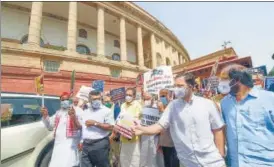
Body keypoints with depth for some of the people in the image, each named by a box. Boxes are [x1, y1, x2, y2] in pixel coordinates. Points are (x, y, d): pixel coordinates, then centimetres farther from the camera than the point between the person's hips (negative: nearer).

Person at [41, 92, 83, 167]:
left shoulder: (77, 110, -4)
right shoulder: (58, 113, 18)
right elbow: (50, 126, 22)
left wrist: (73, 116, -33)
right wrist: (45, 116, 5)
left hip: (70, 144, -7)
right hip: (58, 144, 7)